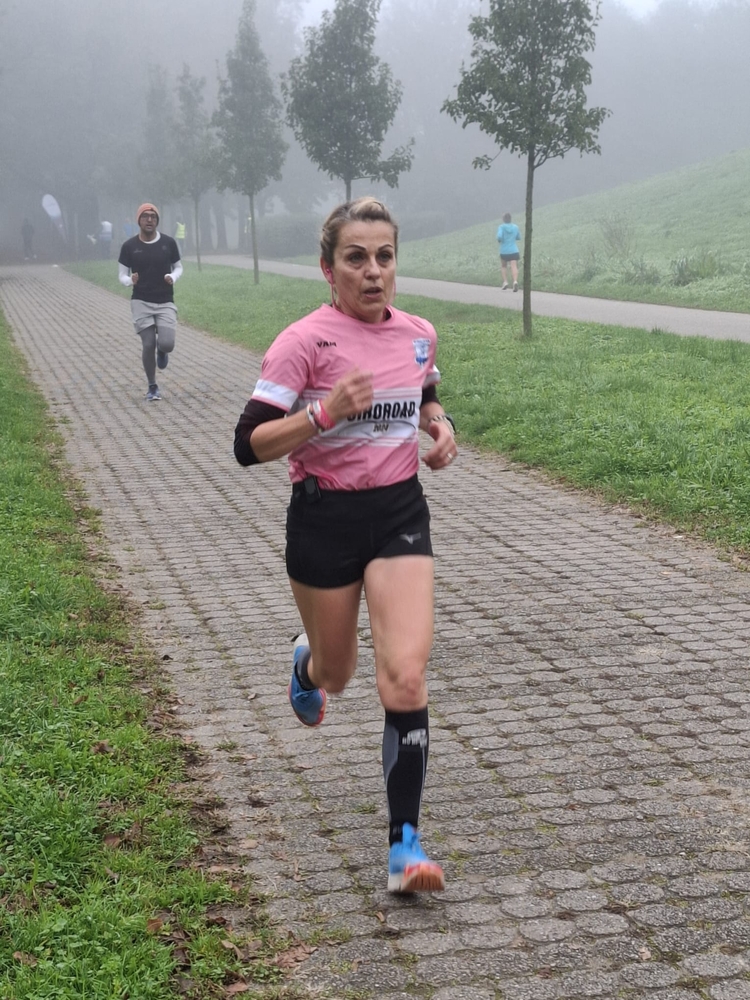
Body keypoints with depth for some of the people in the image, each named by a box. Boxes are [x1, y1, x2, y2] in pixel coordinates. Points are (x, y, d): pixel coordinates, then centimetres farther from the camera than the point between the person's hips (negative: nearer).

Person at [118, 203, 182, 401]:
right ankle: (152, 387, 12)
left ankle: (162, 352, 26)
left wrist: (173, 278, -9)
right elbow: (123, 275, 6)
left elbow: (178, 266, 13)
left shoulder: (168, 243, 1)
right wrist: (130, 281, -17)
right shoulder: (129, 246, -1)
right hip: (141, 302, 0)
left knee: (167, 344, -14)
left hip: (165, 302, 0)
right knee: (148, 344, -6)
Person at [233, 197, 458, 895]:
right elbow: (249, 445, -17)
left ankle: (405, 844, -7)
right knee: (337, 674, 16)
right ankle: (308, 661, 56)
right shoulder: (305, 341, -14)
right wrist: (326, 412, -30)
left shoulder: (419, 335, 2)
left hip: (400, 513, 2)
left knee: (405, 677, -13)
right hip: (324, 518, -2)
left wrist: (440, 426, 2)